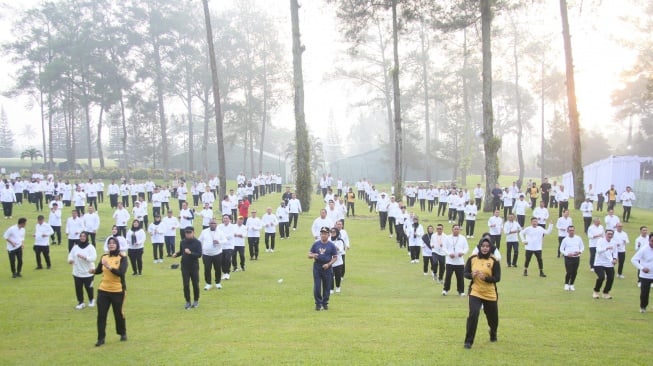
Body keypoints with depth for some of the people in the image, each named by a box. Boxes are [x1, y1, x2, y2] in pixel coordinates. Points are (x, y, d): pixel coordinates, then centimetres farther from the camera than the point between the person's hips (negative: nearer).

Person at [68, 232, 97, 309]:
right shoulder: (75, 247, 3)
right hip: (77, 272, 4)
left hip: (88, 272, -3)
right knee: (78, 288, 5)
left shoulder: (90, 247, -10)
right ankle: (81, 302, 20)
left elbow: (94, 257, -19)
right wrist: (70, 260, -16)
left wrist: (84, 257, -32)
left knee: (88, 287, 7)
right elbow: (71, 255, 7)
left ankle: (91, 300, 32)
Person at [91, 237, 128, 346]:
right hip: (103, 290, 3)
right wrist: (94, 271, -8)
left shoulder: (122, 258, -9)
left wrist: (109, 267, -34)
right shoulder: (104, 257, 3)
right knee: (101, 315, 1)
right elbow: (99, 270, 15)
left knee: (118, 314, 11)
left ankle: (123, 334, 33)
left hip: (117, 291, -3)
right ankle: (101, 338, 10)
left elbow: (121, 273, -23)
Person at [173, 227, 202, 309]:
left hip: (194, 267, -2)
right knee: (186, 285, 2)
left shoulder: (197, 242, -9)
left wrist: (190, 253, -29)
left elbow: (199, 254, -16)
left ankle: (196, 301, 24)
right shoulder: (182, 242, 0)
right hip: (185, 267, 2)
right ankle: (188, 302, 12)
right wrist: (176, 254, -6)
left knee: (195, 284, 7)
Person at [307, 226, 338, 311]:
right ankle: (318, 303, 10)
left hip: (327, 268, -1)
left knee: (327, 287, 6)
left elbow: (335, 257, 0)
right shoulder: (316, 244, 3)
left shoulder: (331, 245, -2)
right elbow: (309, 255, 5)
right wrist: (312, 255, -18)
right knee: (317, 287, -1)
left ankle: (325, 303, 20)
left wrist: (328, 264, -14)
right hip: (317, 267, 1)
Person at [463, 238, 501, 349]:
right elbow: (466, 273, 2)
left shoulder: (494, 261, -8)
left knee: (493, 318, 15)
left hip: (490, 294, 1)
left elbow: (497, 278, -10)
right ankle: (468, 341, -7)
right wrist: (471, 275, -20)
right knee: (473, 315, -18)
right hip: (475, 292, 0)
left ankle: (493, 335, 49)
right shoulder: (472, 259, -3)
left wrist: (485, 278, -26)